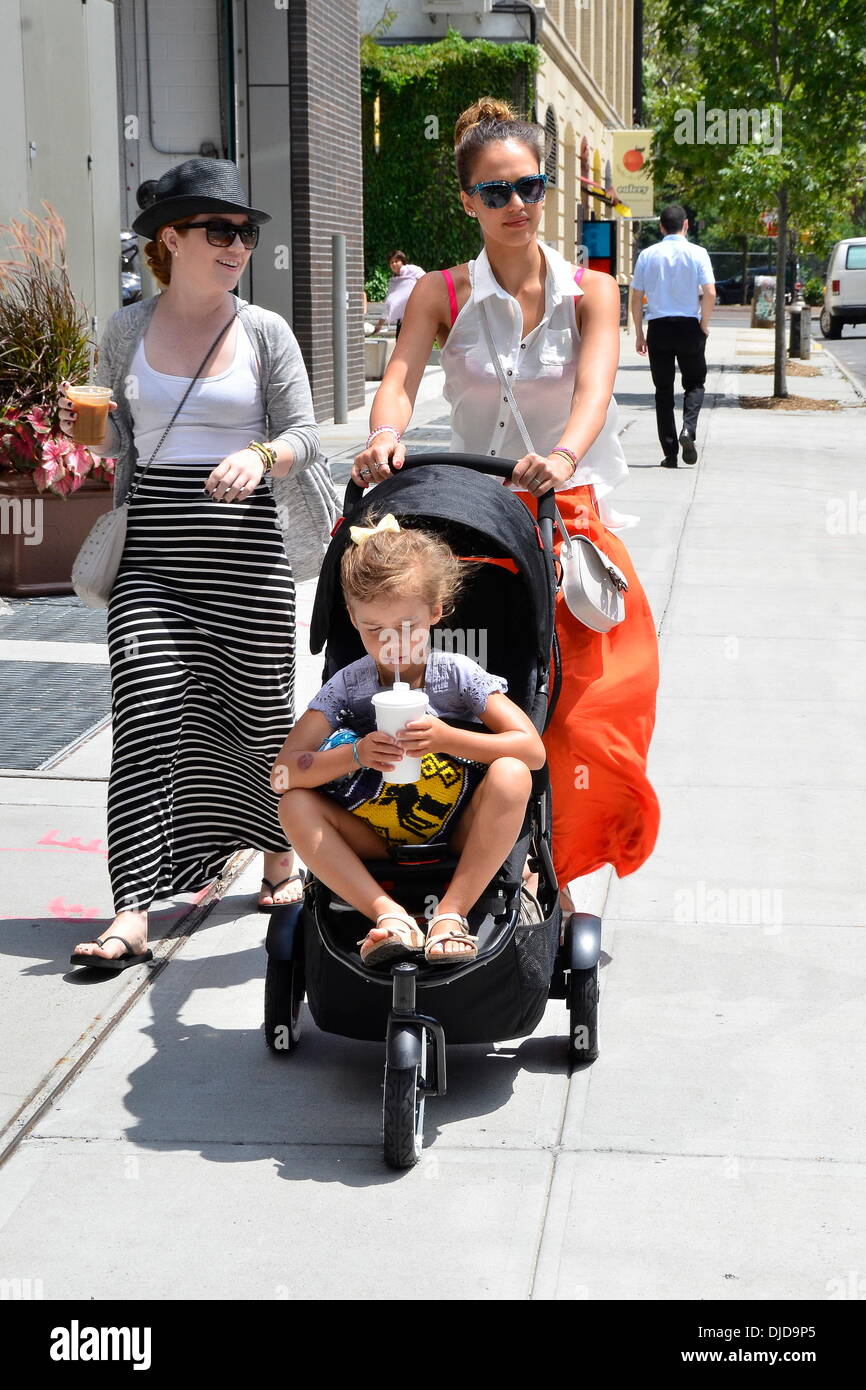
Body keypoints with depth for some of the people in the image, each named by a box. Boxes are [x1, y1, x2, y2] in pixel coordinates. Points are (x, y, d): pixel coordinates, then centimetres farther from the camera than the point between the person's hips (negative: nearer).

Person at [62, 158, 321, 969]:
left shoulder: (264, 331, 3)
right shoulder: (127, 331, 8)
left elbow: (304, 433, -1)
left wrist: (259, 456, -21)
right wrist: (83, 428, -2)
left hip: (243, 545, -1)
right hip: (152, 549, 1)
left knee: (258, 704, 7)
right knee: (148, 712, -8)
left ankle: (280, 857, 32)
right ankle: (133, 911, -9)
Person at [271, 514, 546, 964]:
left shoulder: (457, 674, -7)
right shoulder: (347, 685, -4)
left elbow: (533, 750, -16)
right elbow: (282, 773, -12)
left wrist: (447, 739, -29)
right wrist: (356, 754, -29)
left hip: (459, 840, -2)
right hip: (378, 847, 2)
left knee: (510, 775, -29)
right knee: (295, 805, -21)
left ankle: (451, 912, -27)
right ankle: (389, 915, -31)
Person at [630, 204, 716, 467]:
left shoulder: (647, 255, 4)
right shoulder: (697, 253, -3)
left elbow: (636, 298, 3)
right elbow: (710, 293, -11)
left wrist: (640, 334, 10)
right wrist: (704, 325, 2)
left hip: (658, 327, 1)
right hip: (689, 326, -1)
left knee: (663, 390, 8)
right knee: (694, 383, 14)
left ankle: (670, 453, 4)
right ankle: (688, 429, -13)